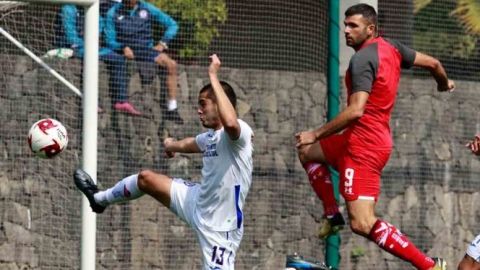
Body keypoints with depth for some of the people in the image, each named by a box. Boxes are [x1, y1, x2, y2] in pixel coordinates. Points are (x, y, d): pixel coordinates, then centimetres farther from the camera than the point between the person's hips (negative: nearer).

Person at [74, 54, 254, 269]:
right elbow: (189, 144, 28)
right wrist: (173, 145, 52)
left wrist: (213, 77, -41)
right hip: (198, 203, 9)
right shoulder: (211, 137, 3)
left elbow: (230, 122, -50)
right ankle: (100, 199, 45)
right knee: (145, 179, 17)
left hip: (219, 225, -9)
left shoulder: (239, 132, -23)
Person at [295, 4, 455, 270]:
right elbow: (433, 63, 18)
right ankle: (333, 215, 23)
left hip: (364, 145, -10)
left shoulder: (362, 60, -18)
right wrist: (444, 83, 41)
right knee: (306, 152, 28)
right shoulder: (391, 47, 8)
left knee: (363, 225, -15)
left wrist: (316, 134, -19)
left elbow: (355, 111, -26)